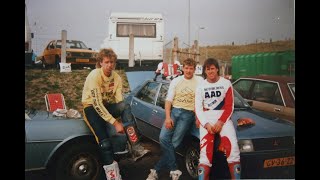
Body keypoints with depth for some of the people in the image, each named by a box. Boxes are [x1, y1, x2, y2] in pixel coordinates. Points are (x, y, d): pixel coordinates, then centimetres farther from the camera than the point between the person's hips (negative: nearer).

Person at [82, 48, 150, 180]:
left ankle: (136, 148, -31)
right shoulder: (94, 76, -21)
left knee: (126, 107, -27)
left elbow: (119, 101, -8)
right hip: (91, 107, -4)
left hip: (107, 106, 4)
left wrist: (127, 122, -24)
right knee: (104, 139, -26)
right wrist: (115, 122, -29)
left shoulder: (117, 77, -4)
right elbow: (97, 104, -27)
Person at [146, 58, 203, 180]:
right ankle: (174, 170, -5)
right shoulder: (176, 81, 10)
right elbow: (168, 100, 6)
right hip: (174, 110, 3)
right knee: (163, 138, -15)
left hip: (188, 114, -2)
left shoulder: (199, 81, 4)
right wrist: (168, 117, -6)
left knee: (174, 142, -11)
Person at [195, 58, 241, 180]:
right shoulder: (201, 86, 9)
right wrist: (206, 124, -12)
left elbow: (229, 107, 1)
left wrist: (221, 122, -13)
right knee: (205, 146, -16)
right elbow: (198, 109, 4)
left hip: (223, 116, -1)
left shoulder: (226, 83, 5)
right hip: (206, 118, 1)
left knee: (231, 144, -21)